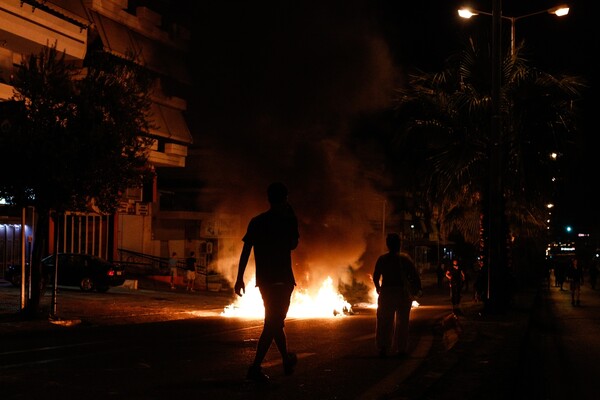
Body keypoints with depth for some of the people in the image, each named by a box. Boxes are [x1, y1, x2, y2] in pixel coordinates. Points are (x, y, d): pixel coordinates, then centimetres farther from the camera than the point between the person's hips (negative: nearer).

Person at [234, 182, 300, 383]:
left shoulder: (256, 221, 5)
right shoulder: (288, 220, -7)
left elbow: (245, 251, 2)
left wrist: (239, 278, 6)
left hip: (264, 279, 5)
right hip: (282, 279, -5)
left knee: (275, 321, 19)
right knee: (273, 324, -5)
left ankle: (287, 360, 33)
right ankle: (256, 367, -15)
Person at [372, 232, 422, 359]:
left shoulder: (382, 259, -1)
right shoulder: (405, 258, -5)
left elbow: (376, 276, 2)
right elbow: (414, 275, -7)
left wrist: (378, 288, 19)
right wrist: (417, 289, 6)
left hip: (386, 293, 1)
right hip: (403, 294, -1)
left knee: (384, 322, 8)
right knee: (402, 322, 8)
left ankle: (383, 349, 5)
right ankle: (401, 349, 8)